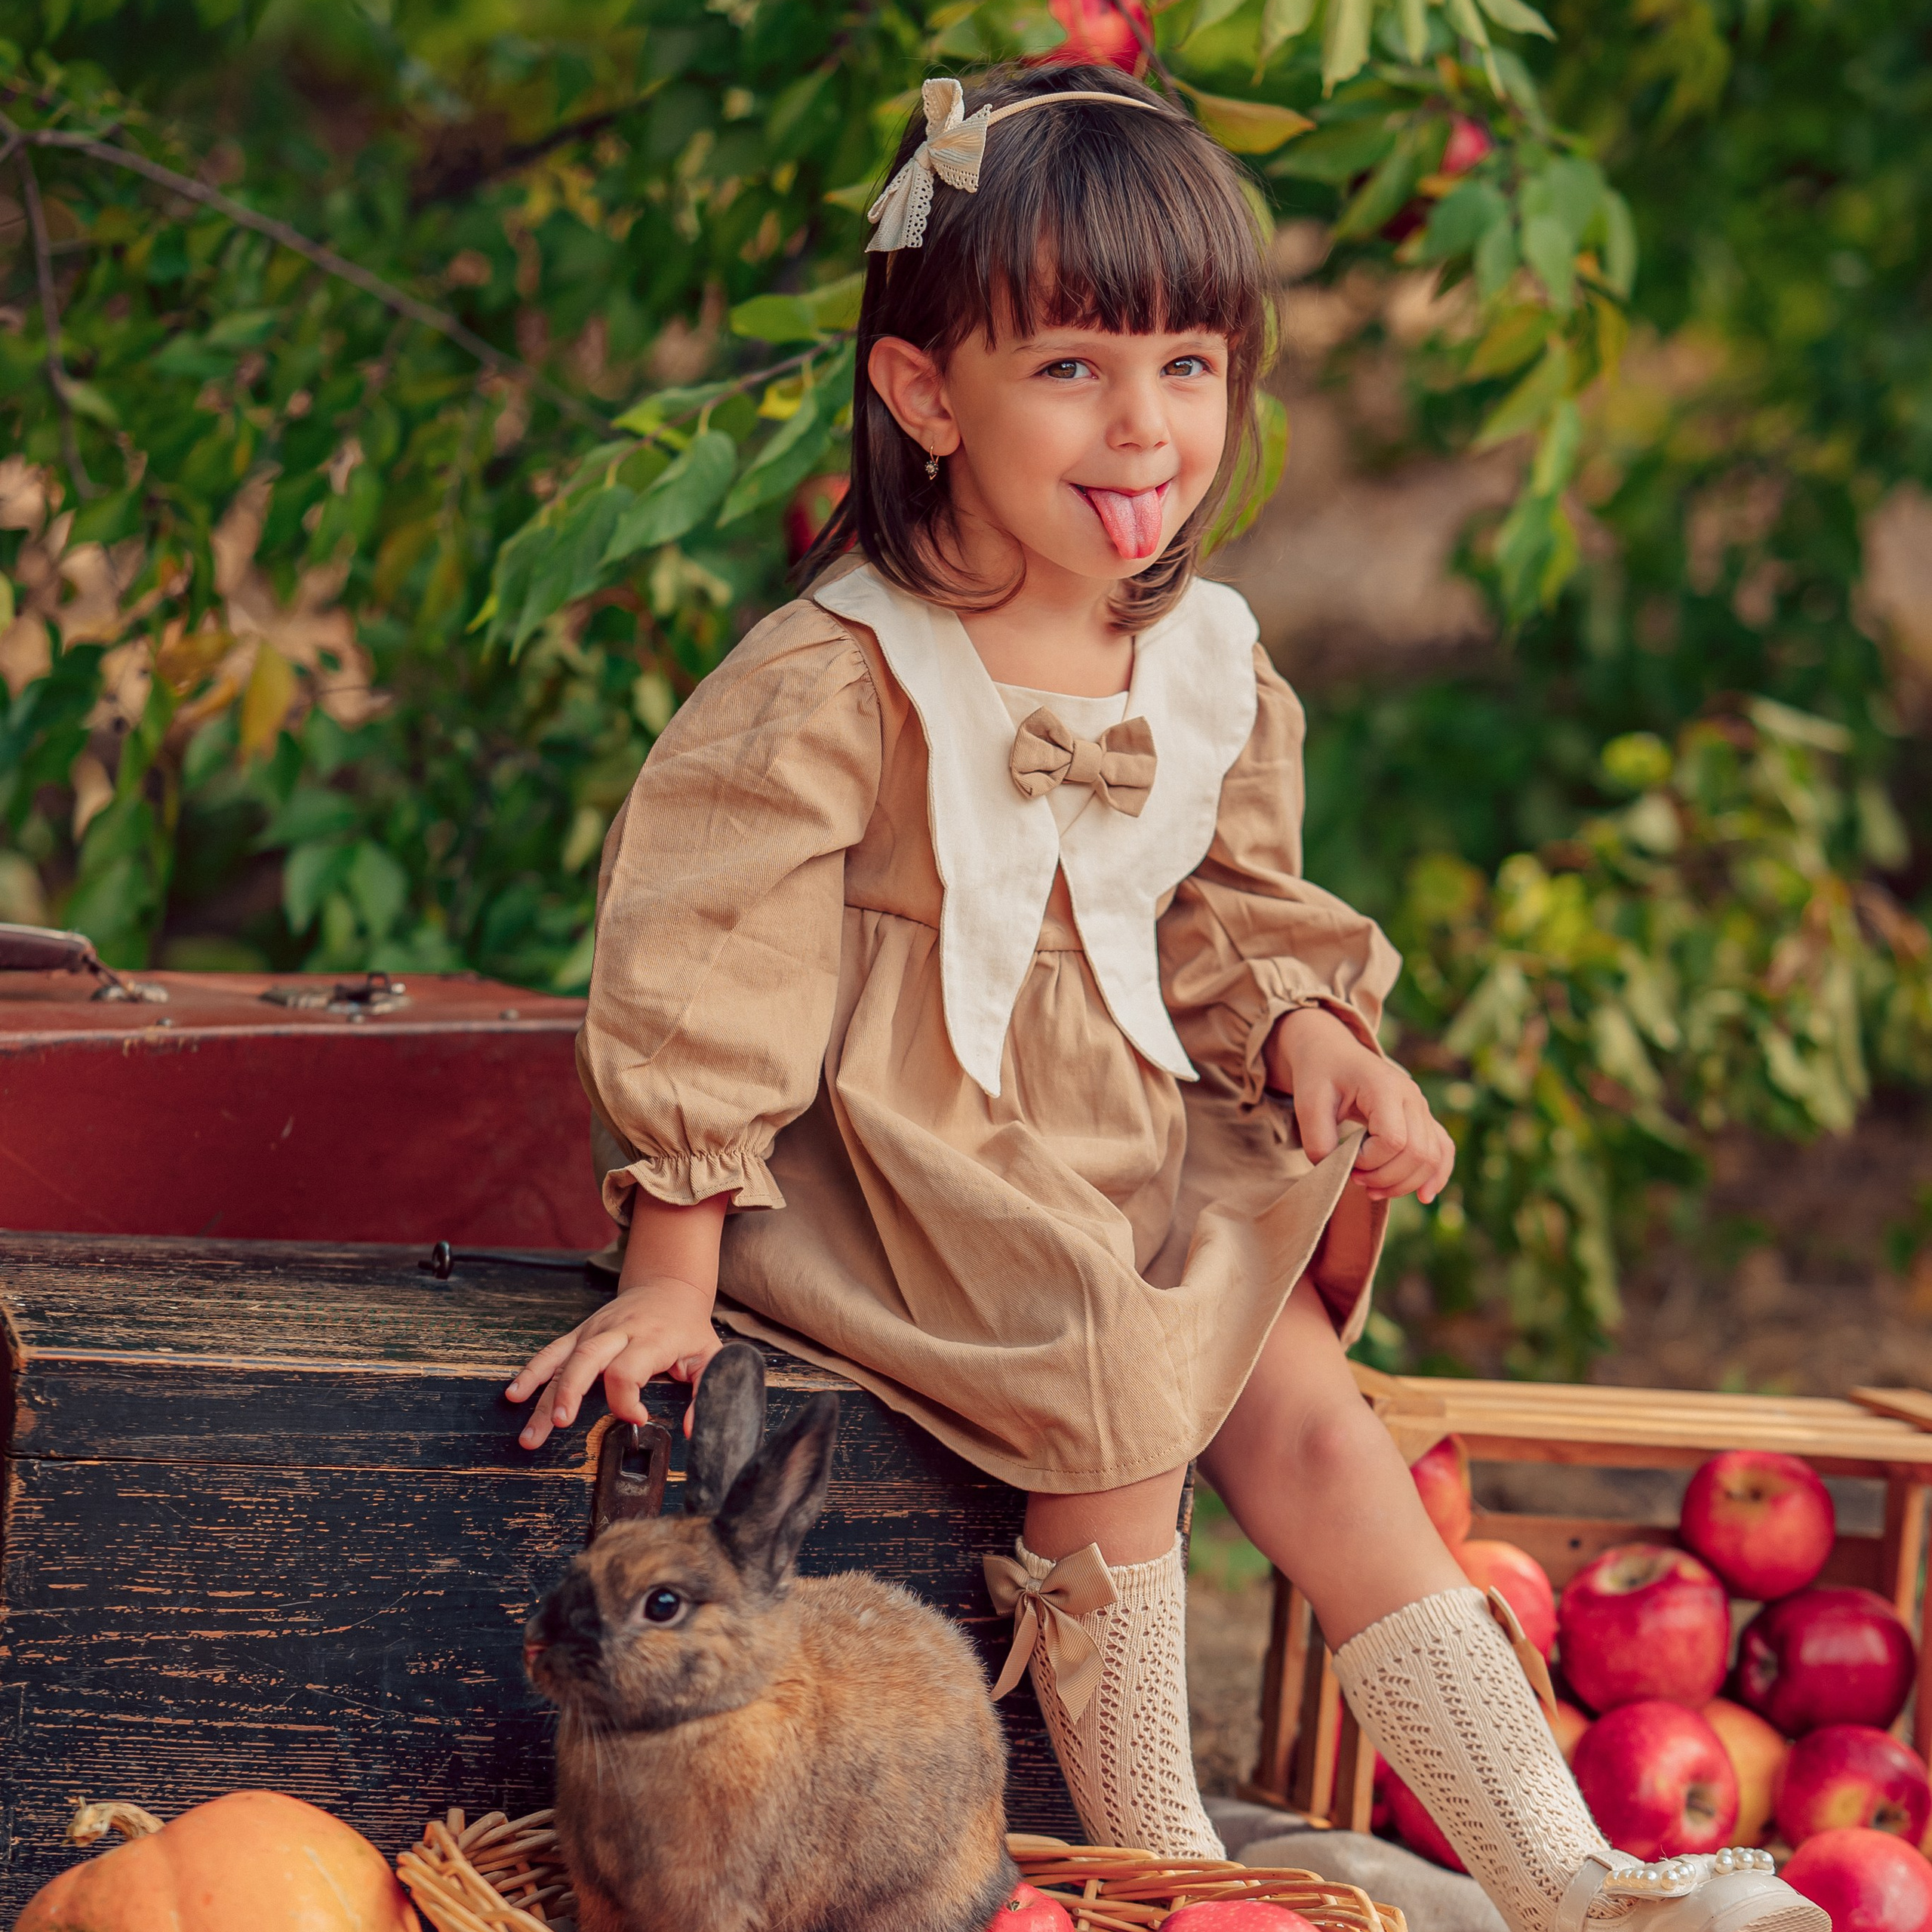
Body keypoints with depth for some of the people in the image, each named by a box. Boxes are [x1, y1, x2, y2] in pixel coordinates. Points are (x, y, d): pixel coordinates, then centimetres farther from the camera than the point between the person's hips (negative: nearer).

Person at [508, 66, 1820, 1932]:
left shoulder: (1207, 667, 0)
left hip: (1142, 1152, 6)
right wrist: (674, 1278, -19)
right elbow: (704, 965, -20)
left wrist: (1303, 1031, -8)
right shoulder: (835, 684, -21)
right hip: (917, 1178, -6)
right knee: (1118, 1432, -19)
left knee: (1315, 1426, -2)